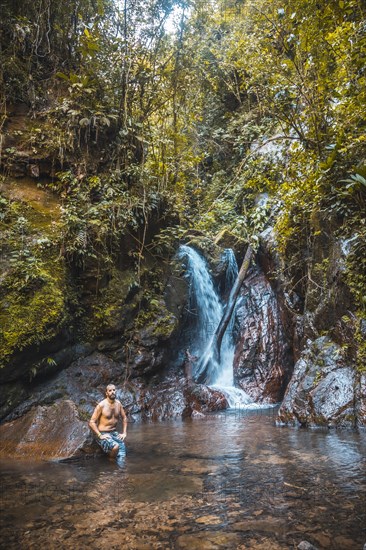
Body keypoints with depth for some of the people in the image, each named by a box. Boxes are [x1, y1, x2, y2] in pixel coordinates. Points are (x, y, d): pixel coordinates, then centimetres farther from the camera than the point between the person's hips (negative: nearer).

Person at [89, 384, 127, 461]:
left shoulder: (118, 403, 5)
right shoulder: (101, 405, -12)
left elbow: (124, 418, 19)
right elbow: (91, 422, -13)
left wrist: (124, 433, 9)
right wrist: (100, 436, -20)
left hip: (114, 433, 5)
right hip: (103, 434, -5)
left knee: (122, 448, -22)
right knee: (116, 446, -29)